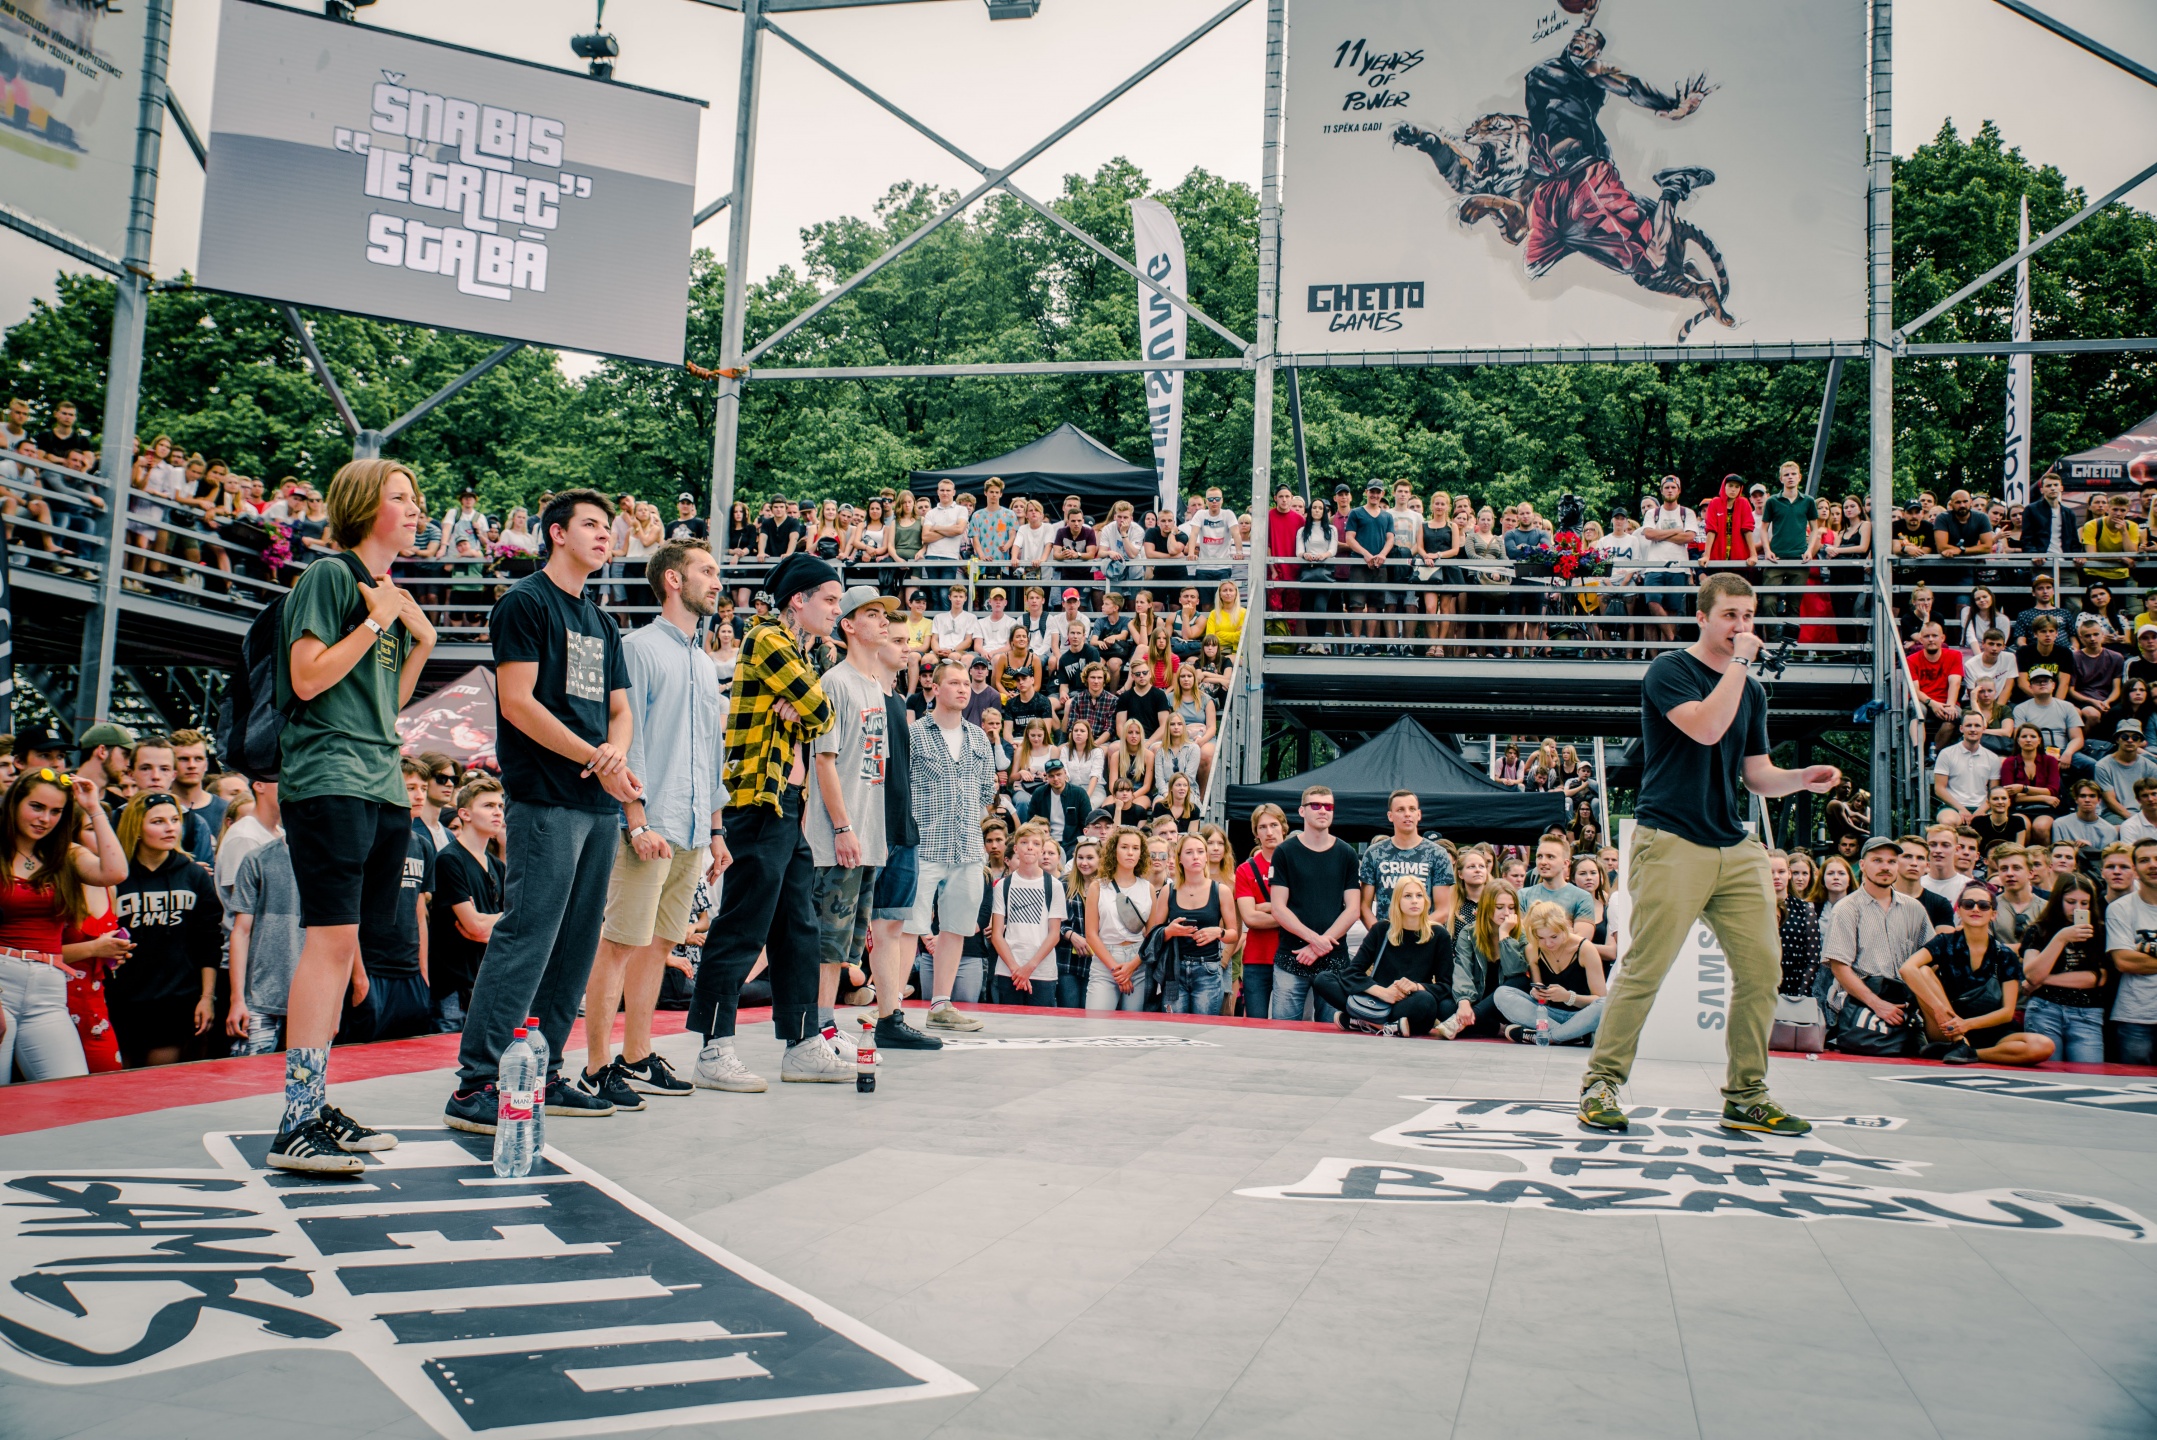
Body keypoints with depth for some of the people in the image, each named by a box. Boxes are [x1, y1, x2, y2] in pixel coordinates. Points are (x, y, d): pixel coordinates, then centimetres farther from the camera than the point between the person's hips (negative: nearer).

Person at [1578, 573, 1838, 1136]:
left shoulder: (1752, 690, 17)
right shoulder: (1669, 670, -3)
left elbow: (1758, 775, 18)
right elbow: (1705, 728, -20)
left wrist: (1802, 778, -1)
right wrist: (1739, 662, -13)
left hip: (1736, 847, 7)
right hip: (1671, 842, -7)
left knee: (1760, 968, 2)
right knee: (1644, 970, -8)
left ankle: (1746, 1095, 13)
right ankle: (1601, 1085, 4)